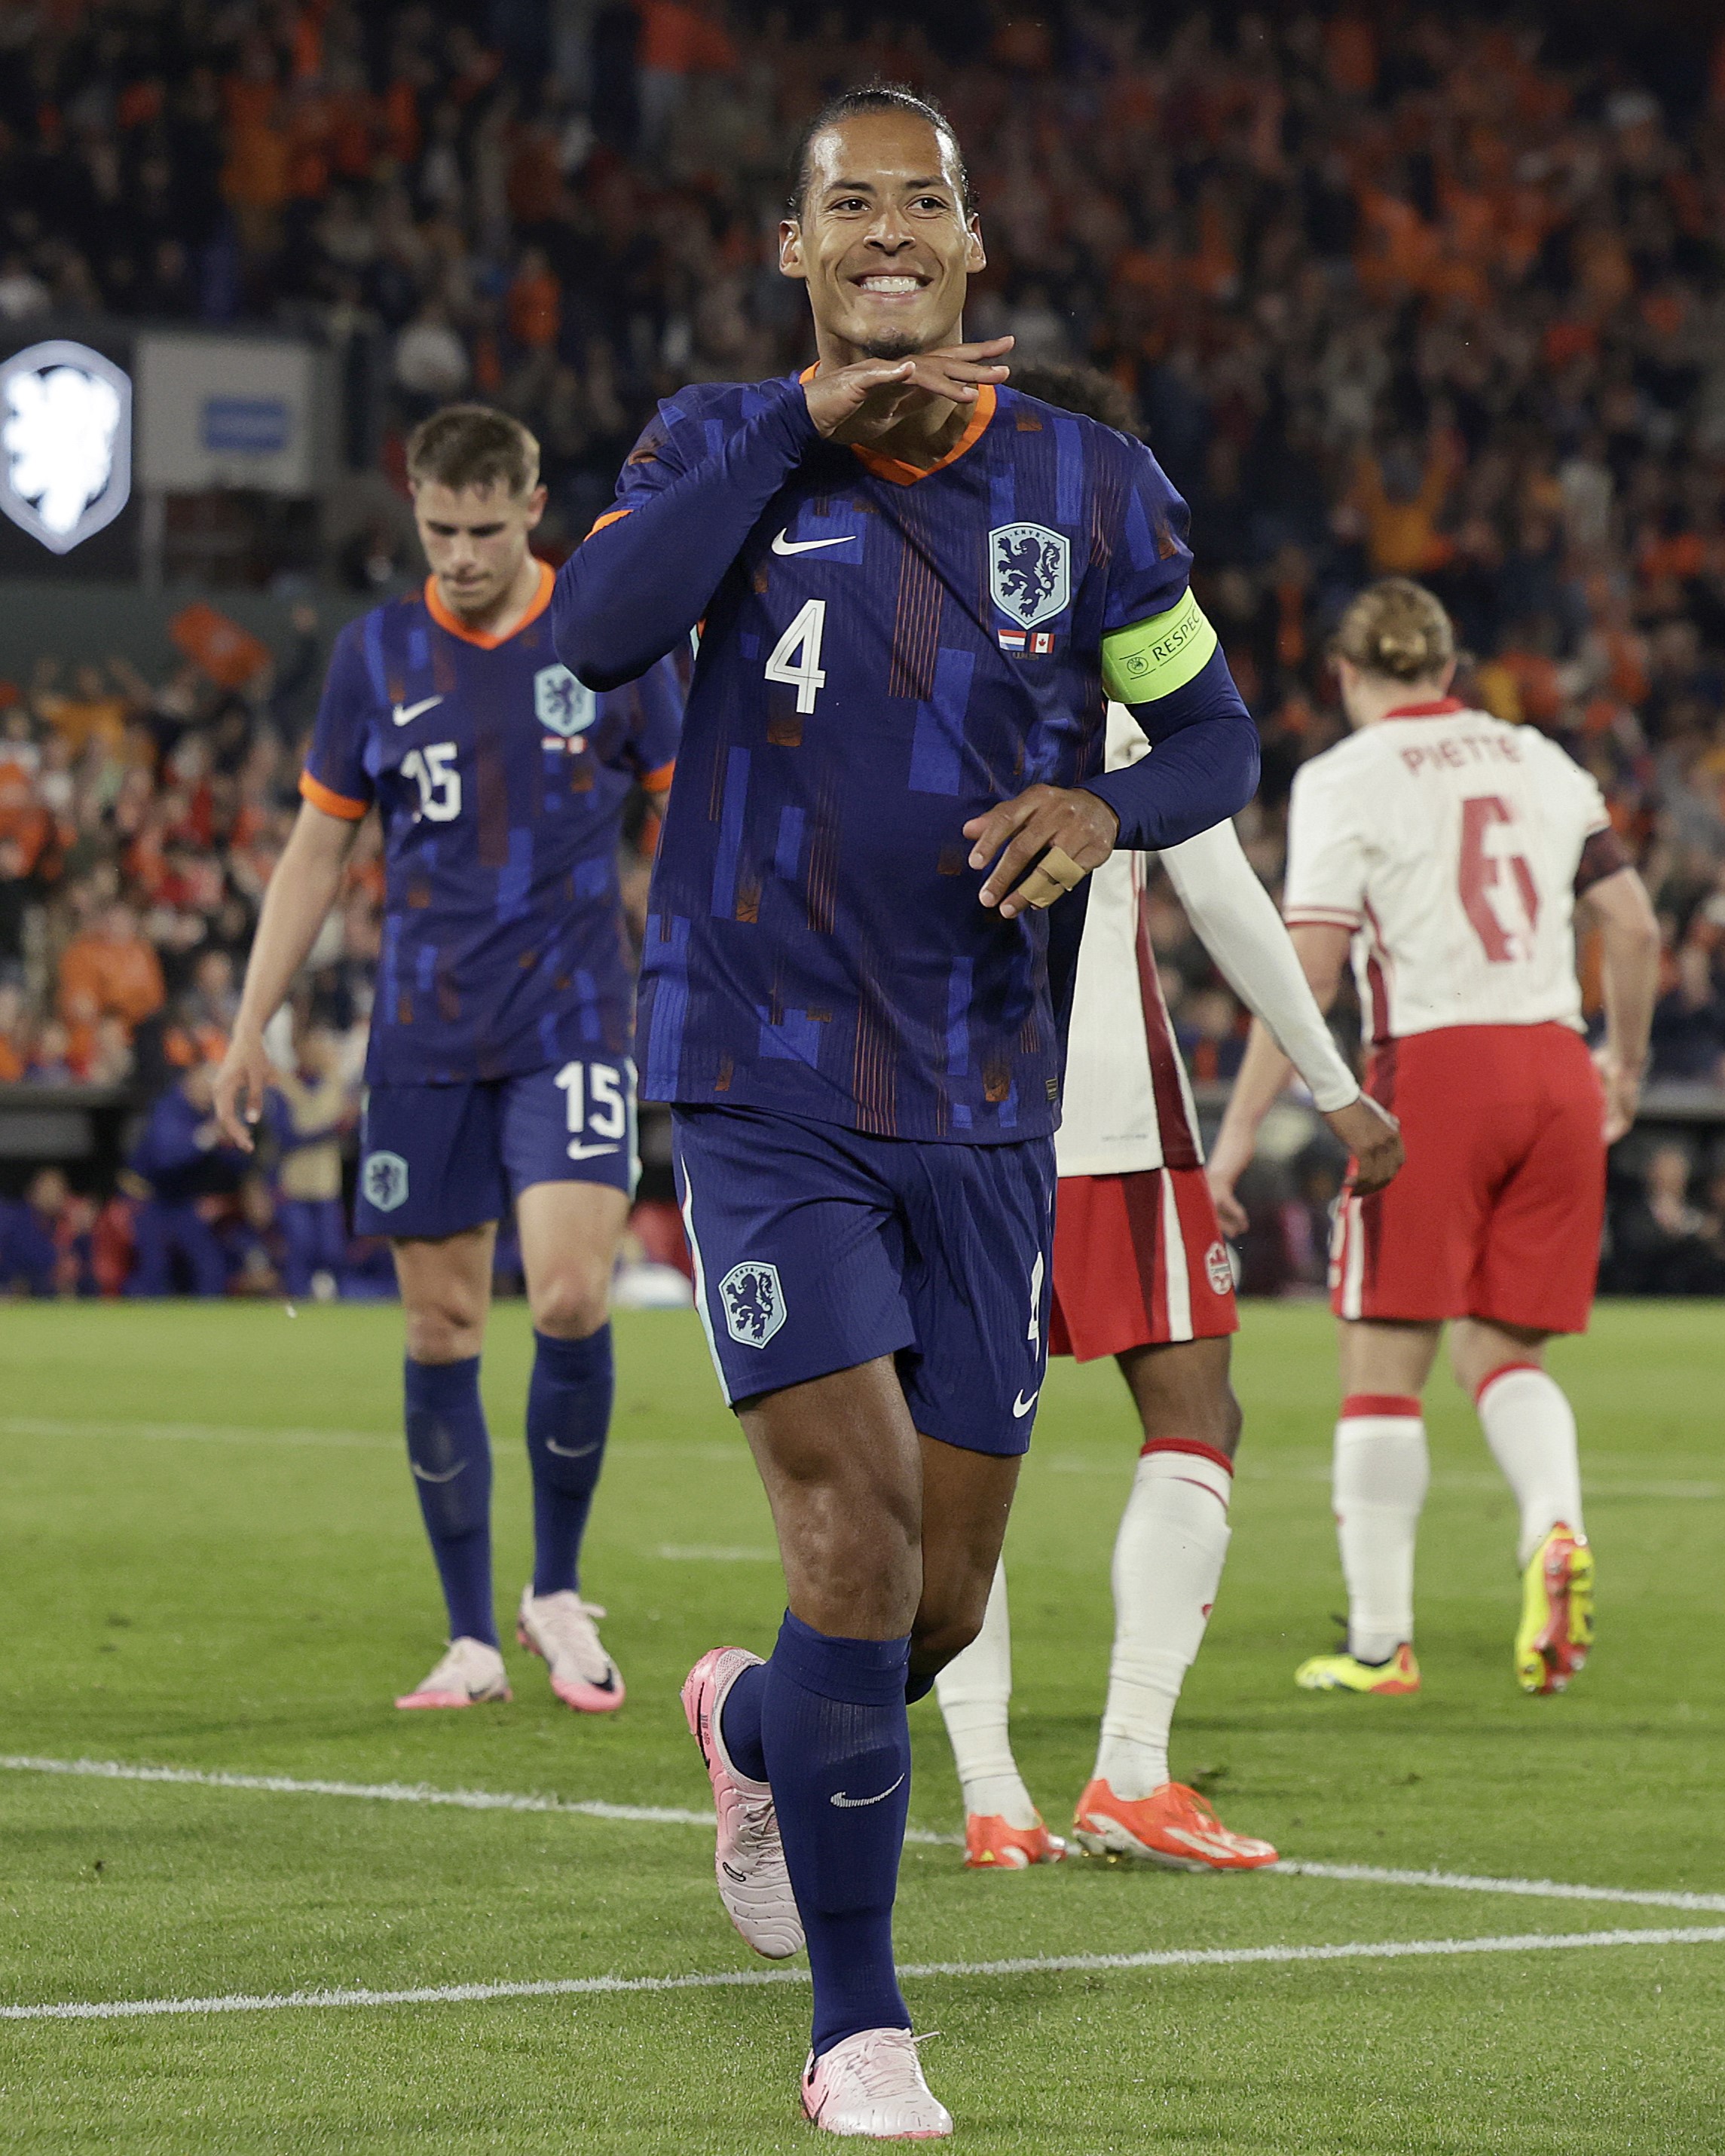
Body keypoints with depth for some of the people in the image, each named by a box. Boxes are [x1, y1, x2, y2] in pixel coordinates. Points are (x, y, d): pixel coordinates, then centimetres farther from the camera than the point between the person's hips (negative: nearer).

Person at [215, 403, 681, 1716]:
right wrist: (252, 1026, 6)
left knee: (570, 1299, -16)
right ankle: (474, 1640, 11)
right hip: (424, 1040, 2)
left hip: (572, 1027, -2)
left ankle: (558, 1592, 6)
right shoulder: (376, 654, 4)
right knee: (442, 1326, 2)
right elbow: (318, 849, 11)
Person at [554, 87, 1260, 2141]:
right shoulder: (719, 445, 0)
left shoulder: (1088, 487, 4)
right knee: (856, 1533, -16)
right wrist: (806, 418, -22)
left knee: (939, 1606, 6)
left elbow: (1210, 732, 11)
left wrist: (1106, 807, -11)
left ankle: (756, 1730, 43)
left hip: (987, 1115, 3)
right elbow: (594, 632, -19)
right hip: (766, 1094, -3)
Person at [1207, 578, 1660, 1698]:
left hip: (1432, 1064, -5)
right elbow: (1634, 929, 13)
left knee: (1385, 1362, 2)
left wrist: (1238, 1132, -7)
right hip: (1554, 1065, 5)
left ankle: (1380, 1644, 2)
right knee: (1501, 1349, 13)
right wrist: (1627, 1063, 28)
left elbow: (1310, 967, -8)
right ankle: (1557, 1531, -15)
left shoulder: (1345, 778, 0)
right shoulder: (1536, 760, 14)